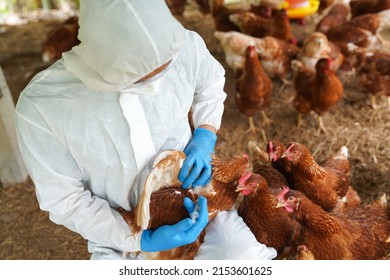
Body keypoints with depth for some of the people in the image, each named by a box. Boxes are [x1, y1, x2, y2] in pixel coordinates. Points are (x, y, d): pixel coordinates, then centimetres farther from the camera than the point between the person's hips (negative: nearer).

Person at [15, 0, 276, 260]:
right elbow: (64, 199, -15)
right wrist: (140, 241, -23)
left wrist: (204, 138, -12)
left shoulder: (184, 47, -21)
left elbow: (211, 82, 3)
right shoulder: (39, 107, -26)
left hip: (191, 198, 1)